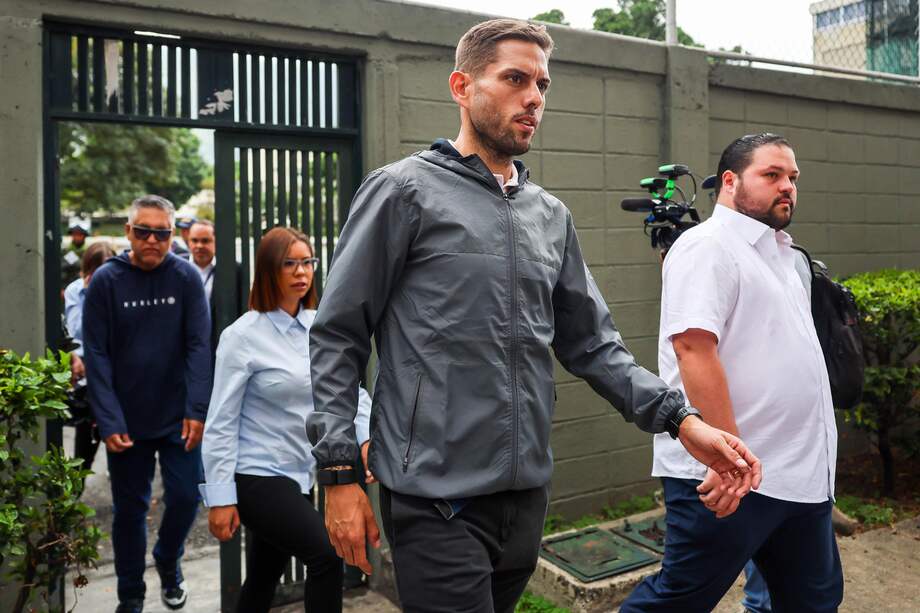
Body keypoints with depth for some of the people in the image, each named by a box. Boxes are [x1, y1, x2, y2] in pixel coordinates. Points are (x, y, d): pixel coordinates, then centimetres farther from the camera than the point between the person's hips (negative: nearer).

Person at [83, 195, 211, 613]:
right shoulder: (106, 280, -6)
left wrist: (197, 409, -16)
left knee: (185, 497, 4)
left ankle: (168, 563, 34)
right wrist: (109, 420, -14)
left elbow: (199, 346, -8)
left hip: (178, 417, 0)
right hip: (127, 420, 0)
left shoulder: (186, 276, -5)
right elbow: (96, 355, -8)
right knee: (130, 508, 10)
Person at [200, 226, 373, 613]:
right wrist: (220, 498, -13)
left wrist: (367, 437, -14)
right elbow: (221, 422, -12)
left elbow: (351, 388, 4)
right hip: (256, 476, -6)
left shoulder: (319, 326, 4)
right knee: (327, 553, -19)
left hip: (300, 475, 6)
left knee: (264, 580, 17)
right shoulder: (243, 335, -12)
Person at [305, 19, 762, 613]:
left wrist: (682, 419, -1)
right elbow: (337, 337, -7)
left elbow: (592, 342, 11)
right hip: (435, 497, -6)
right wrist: (340, 472, -12)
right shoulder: (404, 191, -6)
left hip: (527, 493, 6)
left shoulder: (552, 215, 10)